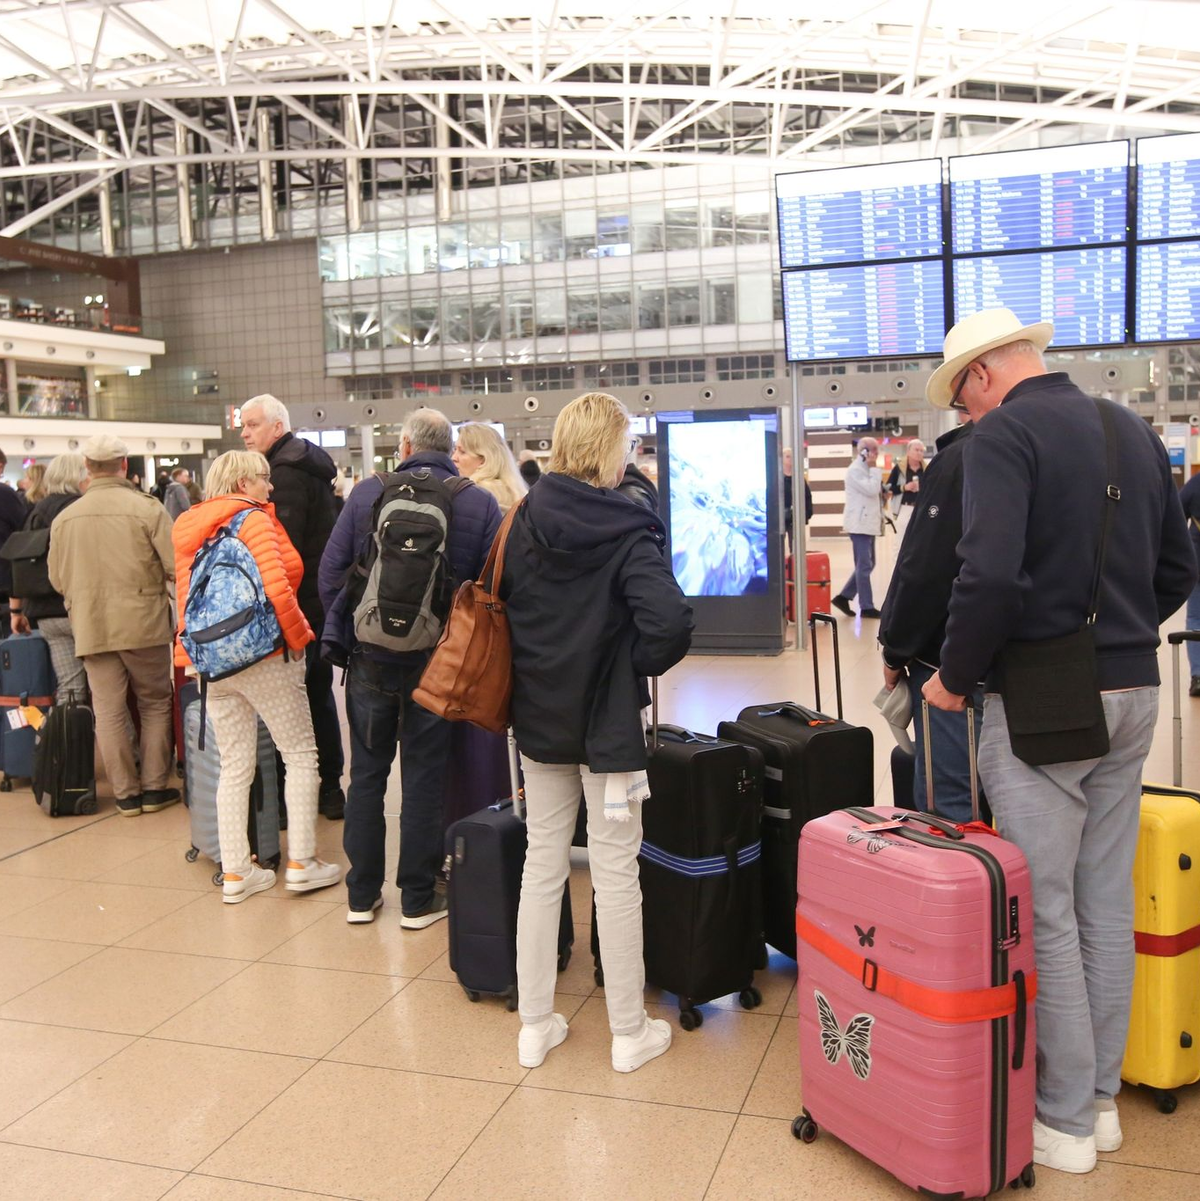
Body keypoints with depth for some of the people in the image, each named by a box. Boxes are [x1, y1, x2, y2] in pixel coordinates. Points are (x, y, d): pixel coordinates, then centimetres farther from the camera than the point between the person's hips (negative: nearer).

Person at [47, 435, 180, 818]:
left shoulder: (64, 518, 0)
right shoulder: (147, 509, -11)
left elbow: (57, 579, 9)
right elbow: (178, 567, -12)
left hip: (90, 628, 3)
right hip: (143, 622, -2)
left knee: (109, 711, 8)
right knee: (155, 704, 12)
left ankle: (126, 793, 15)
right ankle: (154, 787, 15)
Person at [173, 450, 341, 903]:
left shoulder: (189, 530, 13)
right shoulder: (252, 520, -9)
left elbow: (186, 596, 13)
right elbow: (276, 588, -20)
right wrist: (298, 635, -7)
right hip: (264, 654, -7)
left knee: (234, 767, 11)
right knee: (301, 754, 5)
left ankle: (234, 872, 14)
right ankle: (301, 862, 5)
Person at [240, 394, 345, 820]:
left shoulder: (286, 472, -14)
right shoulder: (309, 463, 17)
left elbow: (283, 545, -22)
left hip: (298, 604, -10)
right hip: (321, 600, 10)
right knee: (319, 693, 15)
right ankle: (329, 787, 22)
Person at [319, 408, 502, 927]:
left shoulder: (366, 494, -3)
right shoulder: (482, 503, -5)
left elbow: (330, 570, -3)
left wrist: (341, 631, 10)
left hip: (370, 656, 1)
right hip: (437, 661, -1)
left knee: (367, 772, 13)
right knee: (424, 777, 9)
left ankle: (362, 894, 22)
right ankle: (418, 899, 17)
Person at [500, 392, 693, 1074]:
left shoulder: (525, 522, -1)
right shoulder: (628, 528, -16)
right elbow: (670, 620, -27)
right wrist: (640, 664, -9)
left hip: (538, 715, 5)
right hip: (606, 720, -4)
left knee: (542, 864, 15)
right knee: (616, 872, 6)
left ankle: (536, 1025, 25)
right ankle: (630, 1032, 20)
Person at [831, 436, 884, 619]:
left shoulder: (866, 469, 19)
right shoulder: (855, 470, -12)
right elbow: (872, 489, -23)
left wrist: (883, 492, 6)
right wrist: (874, 468, -14)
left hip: (868, 523, 10)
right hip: (860, 524, -10)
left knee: (867, 564, 12)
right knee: (864, 566, -6)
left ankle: (844, 596, 15)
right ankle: (866, 607, -2)